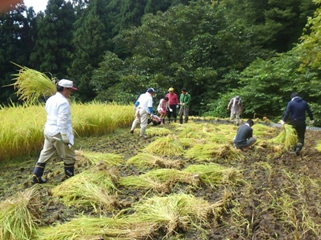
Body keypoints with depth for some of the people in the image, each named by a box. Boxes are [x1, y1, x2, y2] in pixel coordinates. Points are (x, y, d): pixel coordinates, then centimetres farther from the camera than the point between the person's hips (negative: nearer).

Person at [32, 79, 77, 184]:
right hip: (58, 133, -9)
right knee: (69, 157, 6)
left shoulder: (50, 100, 10)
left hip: (49, 131, 9)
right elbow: (62, 121, -21)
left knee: (45, 154, 16)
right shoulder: (63, 102, -18)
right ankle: (69, 178, 16)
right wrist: (65, 138, -19)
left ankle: (36, 177, 21)